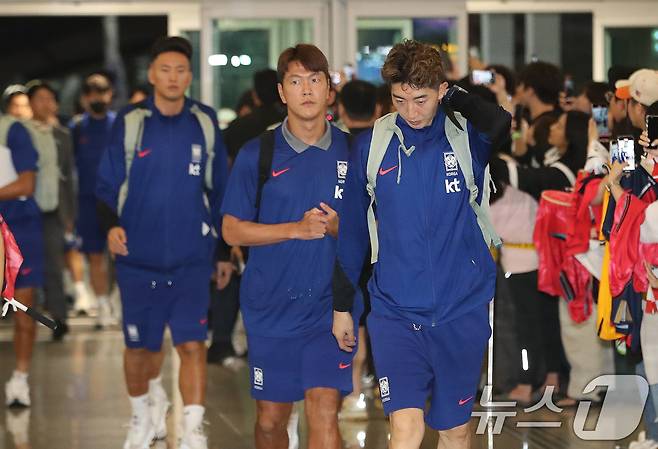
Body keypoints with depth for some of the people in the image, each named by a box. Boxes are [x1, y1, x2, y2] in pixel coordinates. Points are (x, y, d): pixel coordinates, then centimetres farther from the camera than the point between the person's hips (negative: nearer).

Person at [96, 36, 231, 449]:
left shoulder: (205, 122, 4)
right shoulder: (130, 123, 0)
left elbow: (220, 190, 12)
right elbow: (107, 186, 3)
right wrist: (111, 225, -16)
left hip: (192, 259, 0)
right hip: (138, 258, 0)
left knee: (193, 344, -11)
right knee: (140, 347, 10)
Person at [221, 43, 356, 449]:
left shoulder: (352, 152, 2)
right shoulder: (257, 154, 0)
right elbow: (233, 230, -1)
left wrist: (339, 227, -13)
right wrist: (296, 229, -14)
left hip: (330, 305, -1)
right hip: (271, 305, 1)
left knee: (324, 416, -13)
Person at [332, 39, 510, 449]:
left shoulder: (469, 136, -4)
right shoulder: (372, 144, 1)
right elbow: (353, 228, 10)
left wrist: (454, 97, -15)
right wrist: (342, 305, 14)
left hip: (462, 309, 0)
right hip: (396, 309, 0)